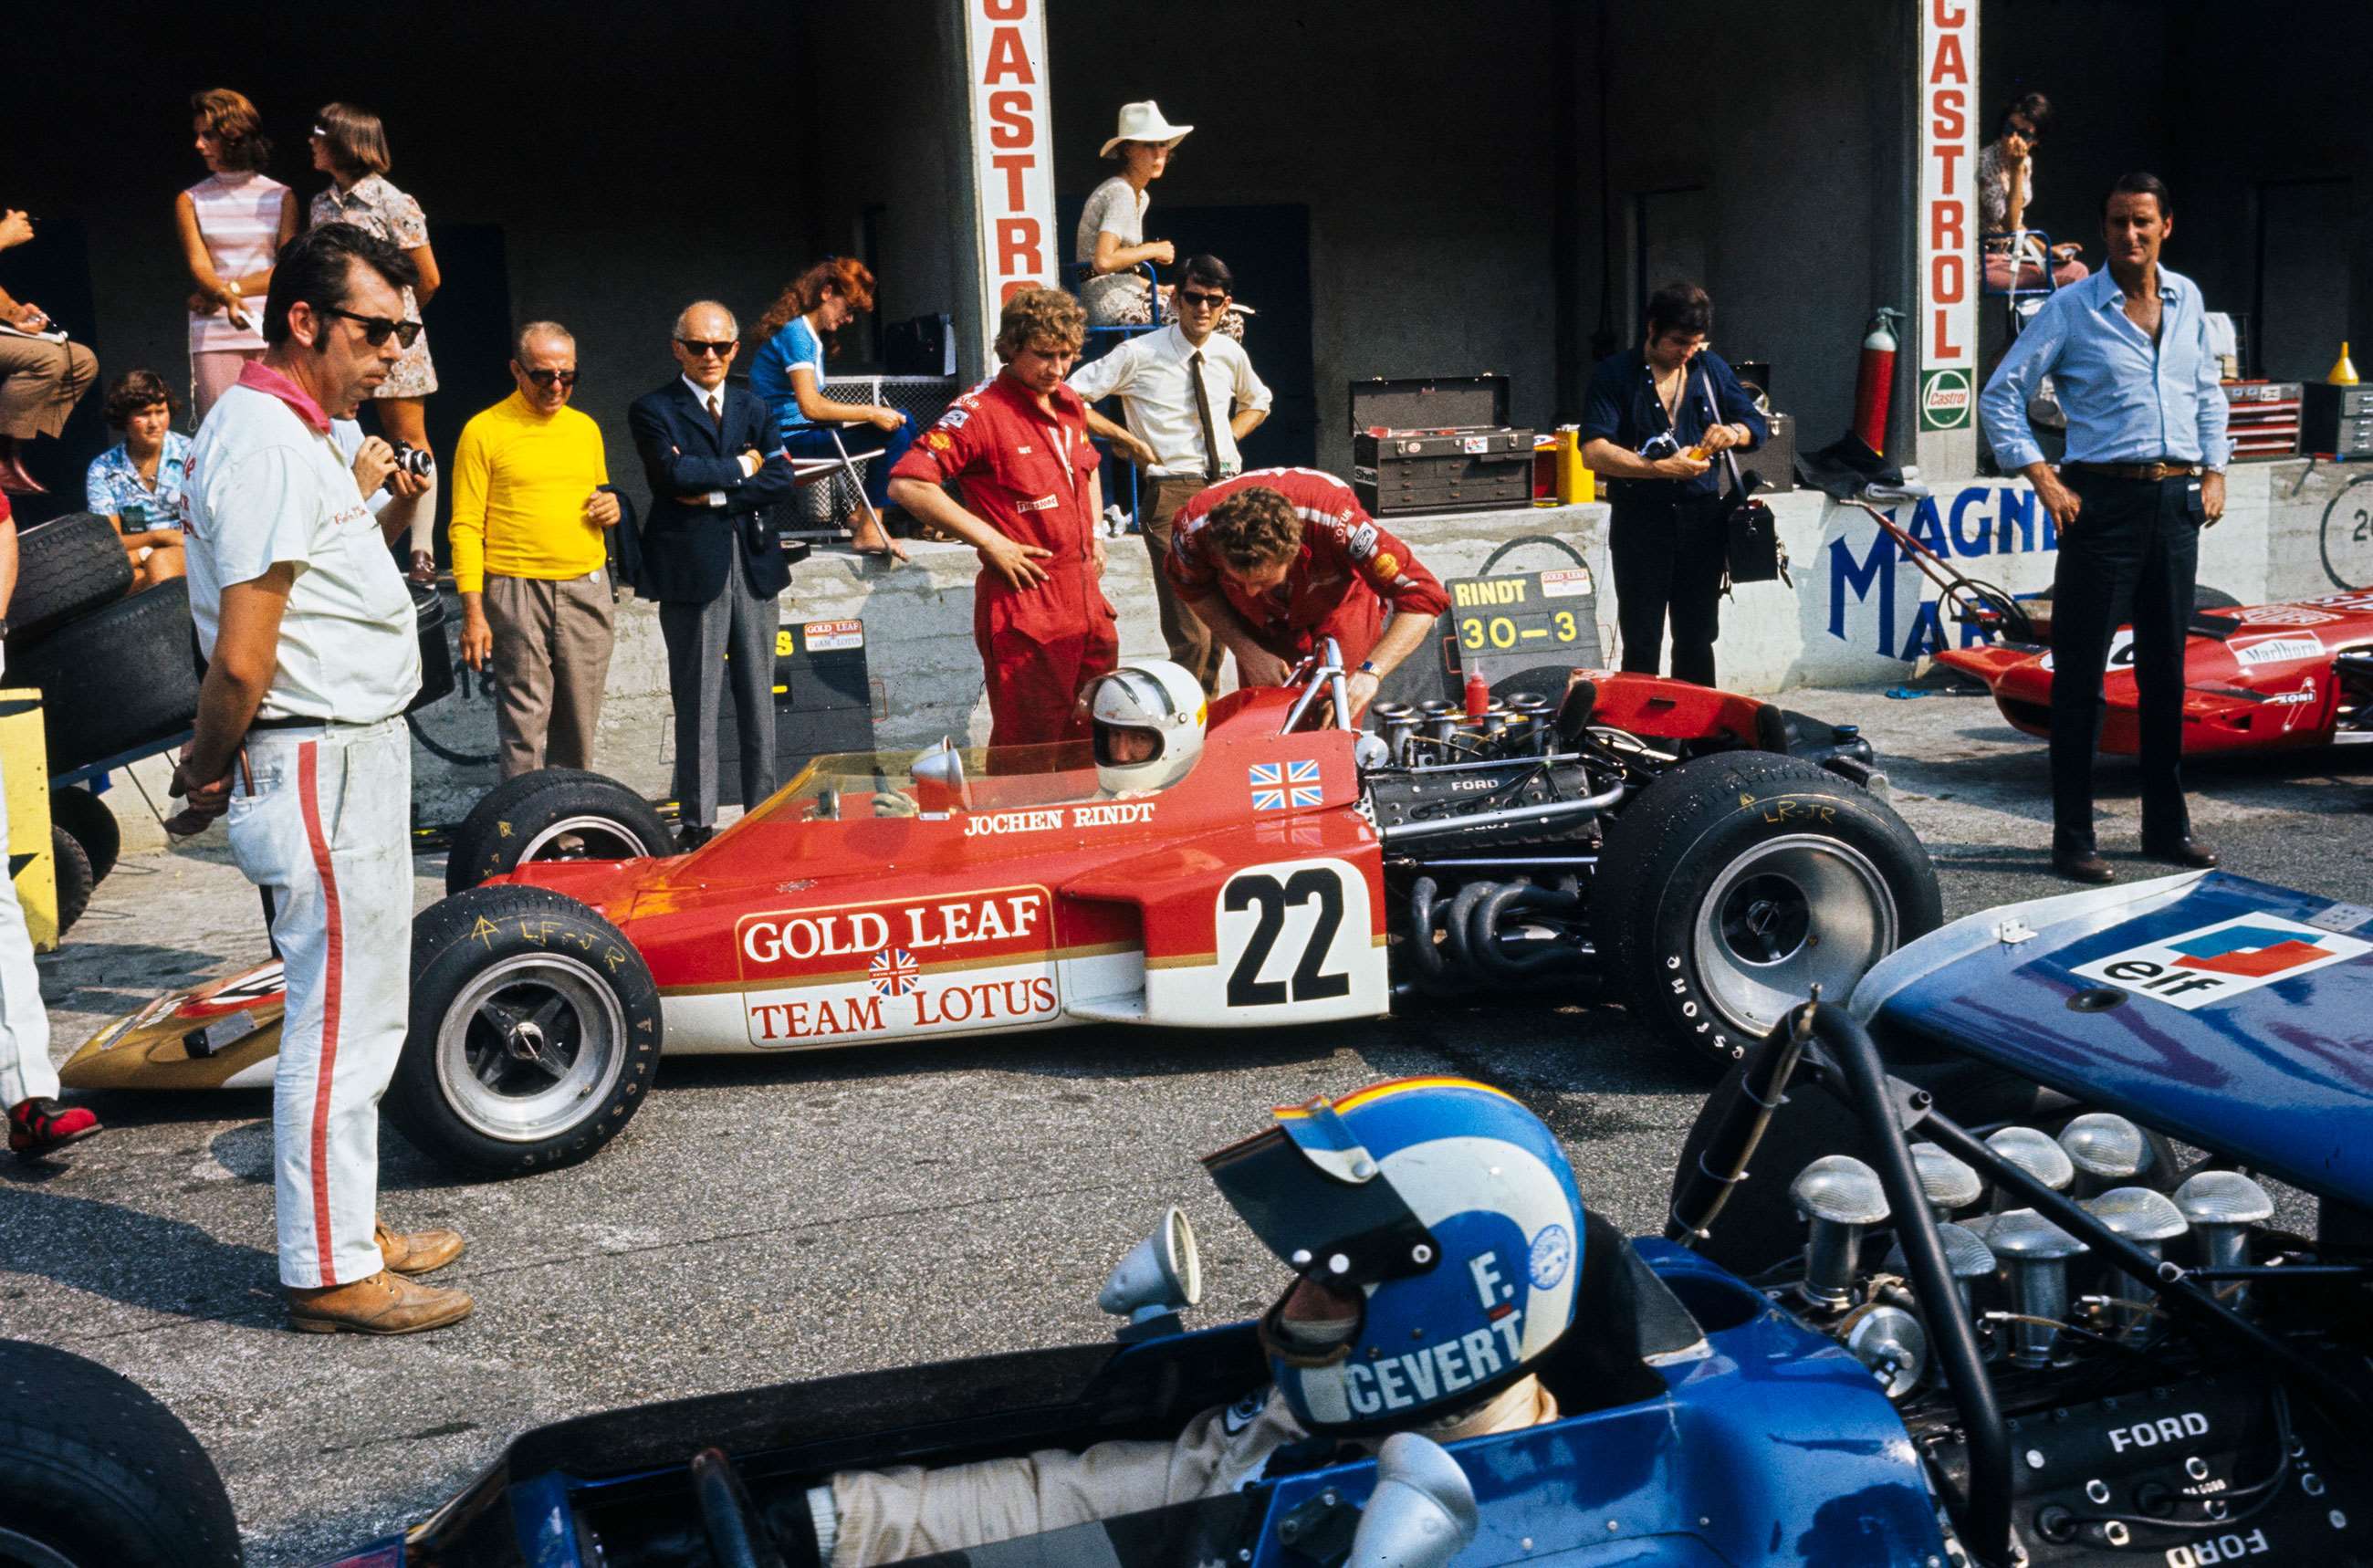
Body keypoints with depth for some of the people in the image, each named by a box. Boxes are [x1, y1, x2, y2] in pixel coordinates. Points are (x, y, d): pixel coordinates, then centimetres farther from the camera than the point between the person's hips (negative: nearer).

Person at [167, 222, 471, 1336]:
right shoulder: (262, 442, -18)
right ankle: (328, 1273, 10)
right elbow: (240, 660, -20)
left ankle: (352, 1230, 30)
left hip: (361, 753, 11)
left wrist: (381, 514, 6)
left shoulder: (312, 432, 14)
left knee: (360, 1009, 18)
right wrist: (207, 772, -8)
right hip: (324, 765, -11)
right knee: (338, 1018, -2)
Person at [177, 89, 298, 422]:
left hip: (271, 332, 0)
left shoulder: (281, 196, 9)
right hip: (214, 335, 0)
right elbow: (199, 266, -3)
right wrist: (227, 298, -24)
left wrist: (229, 288, -10)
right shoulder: (190, 201, 11)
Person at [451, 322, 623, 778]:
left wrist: (611, 508, 3)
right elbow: (466, 527, -3)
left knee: (580, 727, 8)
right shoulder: (485, 431, -1)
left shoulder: (586, 428, 14)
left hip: (587, 589, 5)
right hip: (517, 591, -5)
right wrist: (473, 612, -11)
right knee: (524, 726, -4)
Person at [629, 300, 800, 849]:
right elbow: (673, 474, -15)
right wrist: (740, 467, -4)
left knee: (759, 698, 9)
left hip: (754, 565, 4)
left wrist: (715, 496, -10)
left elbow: (780, 479, 1)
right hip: (693, 570, -4)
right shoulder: (652, 410, 2)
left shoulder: (753, 408, 15)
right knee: (697, 704, -1)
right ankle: (698, 822, 5)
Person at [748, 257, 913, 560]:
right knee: (895, 432, -22)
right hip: (790, 437, -10)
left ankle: (869, 513, 7)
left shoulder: (815, 337, 17)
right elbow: (811, 407, -24)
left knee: (901, 421, 11)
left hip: (805, 430, 10)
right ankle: (869, 532, -19)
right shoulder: (795, 333, -14)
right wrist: (870, 413, -18)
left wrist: (869, 412, 5)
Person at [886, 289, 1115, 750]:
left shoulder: (1070, 404, 11)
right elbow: (906, 485, -21)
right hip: (1025, 606, -7)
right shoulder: (980, 411, -13)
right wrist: (992, 543, -18)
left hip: (1087, 602, 8)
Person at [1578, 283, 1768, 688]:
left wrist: (1734, 432, -9)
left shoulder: (1711, 369, 11)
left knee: (1697, 640, 11)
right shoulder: (1615, 374, -3)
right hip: (1641, 519, -4)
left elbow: (1758, 426, 15)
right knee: (1641, 644, 0)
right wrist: (1662, 468, -21)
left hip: (1702, 516, 4)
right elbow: (1594, 451, -14)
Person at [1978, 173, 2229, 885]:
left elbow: (2208, 392, 23)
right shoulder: (2072, 307, -2)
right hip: (2104, 499, -5)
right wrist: (2043, 479, -10)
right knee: (2081, 672, -3)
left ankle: (2167, 826, 22)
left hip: (2176, 502, 5)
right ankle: (2072, 838, 2)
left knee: (2166, 667, 11)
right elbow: (2001, 395, -3)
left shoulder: (2187, 299, 12)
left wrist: (2214, 470, 11)